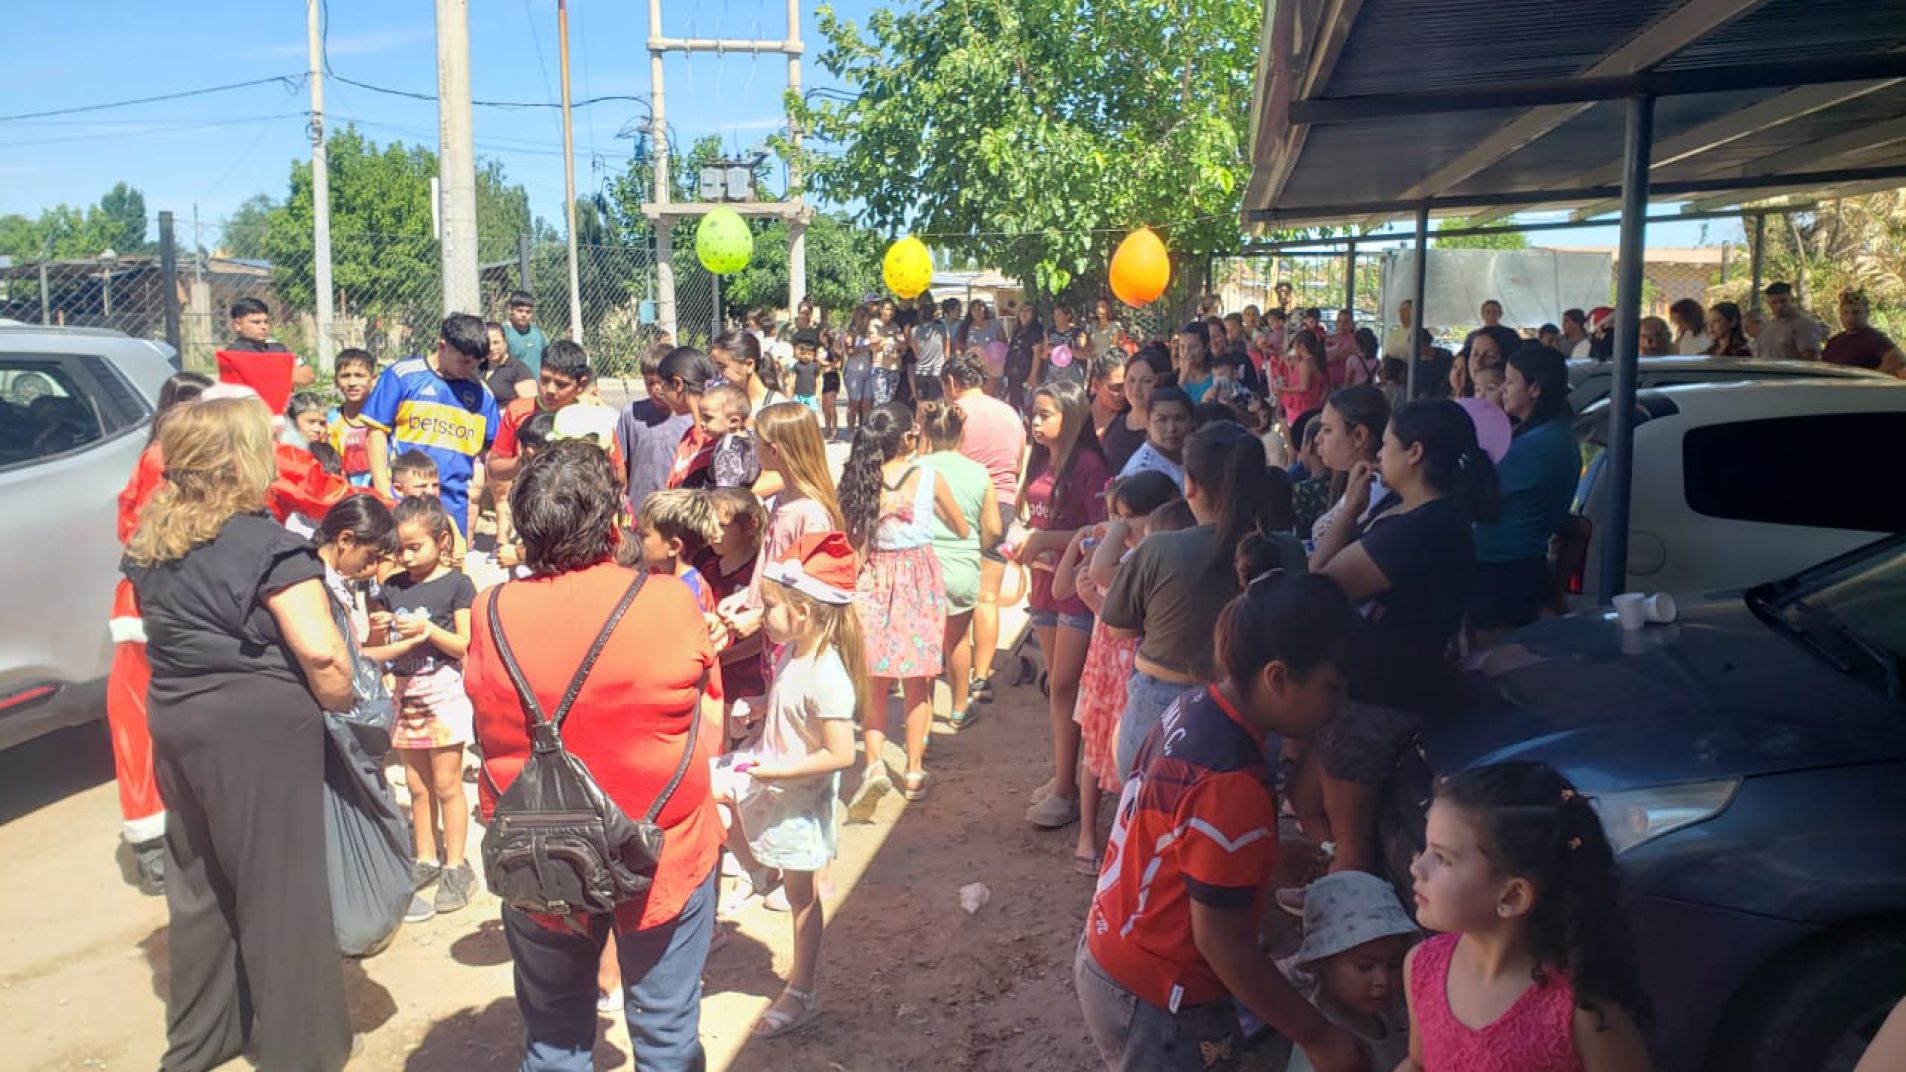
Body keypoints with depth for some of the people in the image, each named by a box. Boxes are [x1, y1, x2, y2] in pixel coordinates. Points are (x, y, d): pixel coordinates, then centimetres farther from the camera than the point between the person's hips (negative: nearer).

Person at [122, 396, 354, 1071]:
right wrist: (339, 704, -7)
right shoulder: (266, 546, -17)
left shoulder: (149, 544, 7)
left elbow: (155, 633, 14)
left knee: (198, 885, 19)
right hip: (260, 730, -7)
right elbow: (321, 652, -22)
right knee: (281, 891, 4)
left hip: (174, 725, 8)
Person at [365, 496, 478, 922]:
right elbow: (376, 648, 10)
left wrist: (428, 629, -21)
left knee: (446, 782, -1)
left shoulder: (456, 584, -6)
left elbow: (466, 645, -9)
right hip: (406, 691, 5)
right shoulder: (392, 588, 8)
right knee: (417, 783, 12)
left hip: (444, 690, -5)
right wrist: (377, 629, -10)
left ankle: (456, 867, 7)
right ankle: (427, 858, 25)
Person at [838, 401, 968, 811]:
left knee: (874, 680, 8)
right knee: (917, 681, 10)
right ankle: (914, 771, 17)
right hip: (919, 579, -1)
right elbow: (963, 530, 8)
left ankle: (875, 761, -9)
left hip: (871, 580, 1)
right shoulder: (929, 478, -6)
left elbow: (850, 542, -5)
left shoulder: (857, 480, -5)